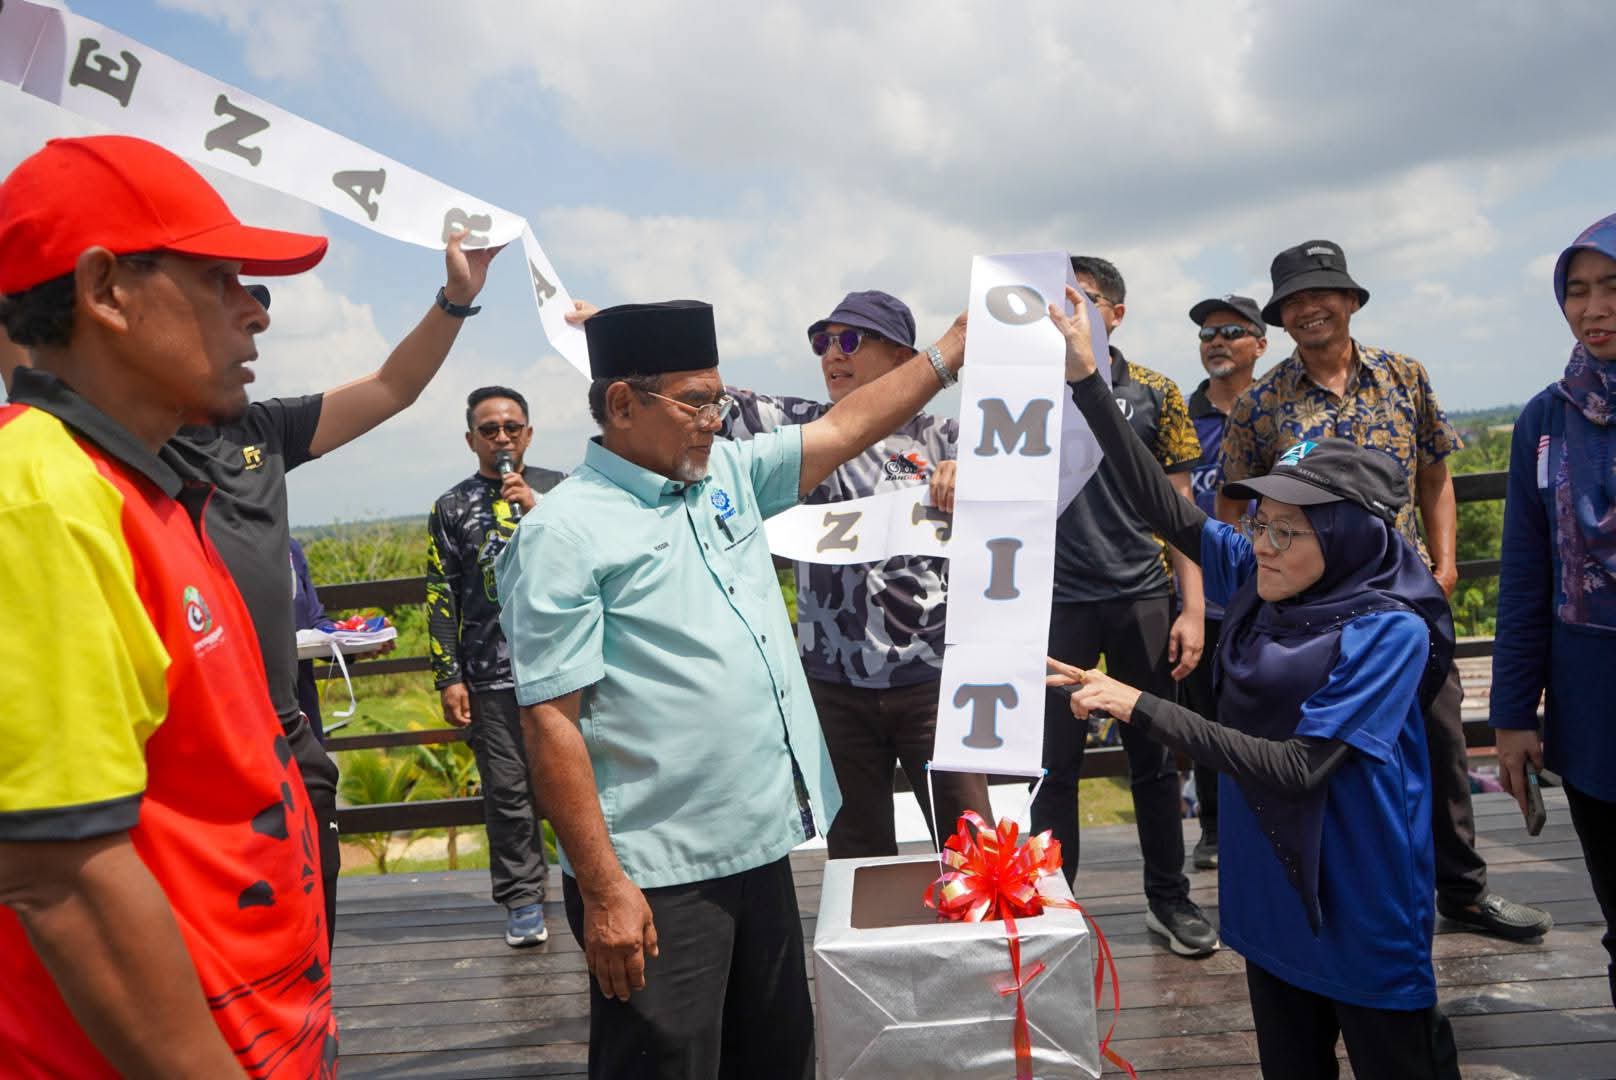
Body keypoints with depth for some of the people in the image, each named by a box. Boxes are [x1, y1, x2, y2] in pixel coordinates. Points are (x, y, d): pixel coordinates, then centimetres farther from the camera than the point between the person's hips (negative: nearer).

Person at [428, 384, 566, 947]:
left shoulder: (558, 488, 8)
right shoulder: (452, 508, 8)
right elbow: (440, 598, 6)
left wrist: (538, 509, -12)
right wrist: (449, 678, 1)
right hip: (493, 674, 0)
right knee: (508, 790, 3)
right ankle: (522, 900, 17)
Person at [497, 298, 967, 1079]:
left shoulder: (727, 474, 8)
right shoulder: (565, 532, -14)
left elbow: (844, 429, 14)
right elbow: (550, 723, -17)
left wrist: (954, 345, 11)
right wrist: (601, 888, -18)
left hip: (760, 846, 8)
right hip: (657, 880, -7)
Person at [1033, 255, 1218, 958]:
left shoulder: (1155, 394, 3)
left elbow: (1180, 510, 4)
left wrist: (1193, 610, -2)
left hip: (1140, 598, 1)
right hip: (1056, 602, 0)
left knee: (1153, 758, 10)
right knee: (1055, 763, 5)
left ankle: (1169, 899, 26)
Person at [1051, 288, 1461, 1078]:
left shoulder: (1389, 630, -21)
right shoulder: (1257, 577, -4)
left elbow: (1300, 769, -27)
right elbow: (1165, 508, -3)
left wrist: (1141, 707, -30)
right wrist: (1086, 379, -8)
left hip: (1362, 909, -6)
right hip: (1270, 890, 6)